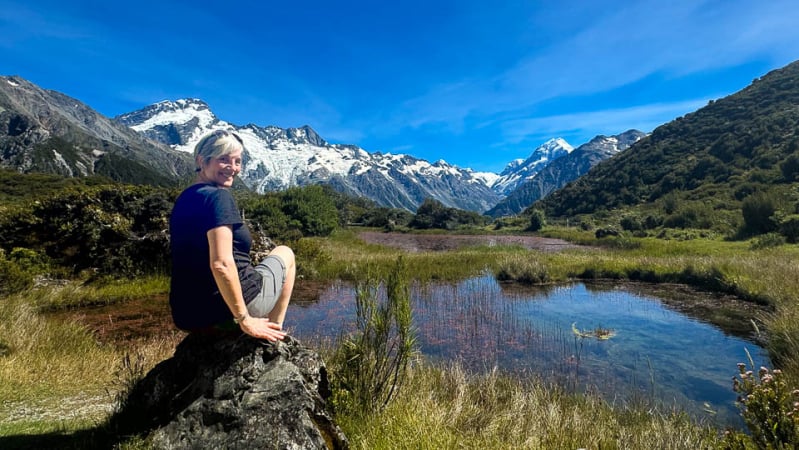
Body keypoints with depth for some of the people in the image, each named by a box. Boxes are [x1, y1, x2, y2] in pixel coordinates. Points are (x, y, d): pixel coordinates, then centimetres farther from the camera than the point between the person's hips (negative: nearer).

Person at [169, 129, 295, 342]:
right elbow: (221, 264, -26)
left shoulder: (184, 199, 11)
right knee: (284, 254, 19)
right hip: (229, 308, -8)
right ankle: (274, 334, 19)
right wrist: (245, 320, -19)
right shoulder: (218, 196, -16)